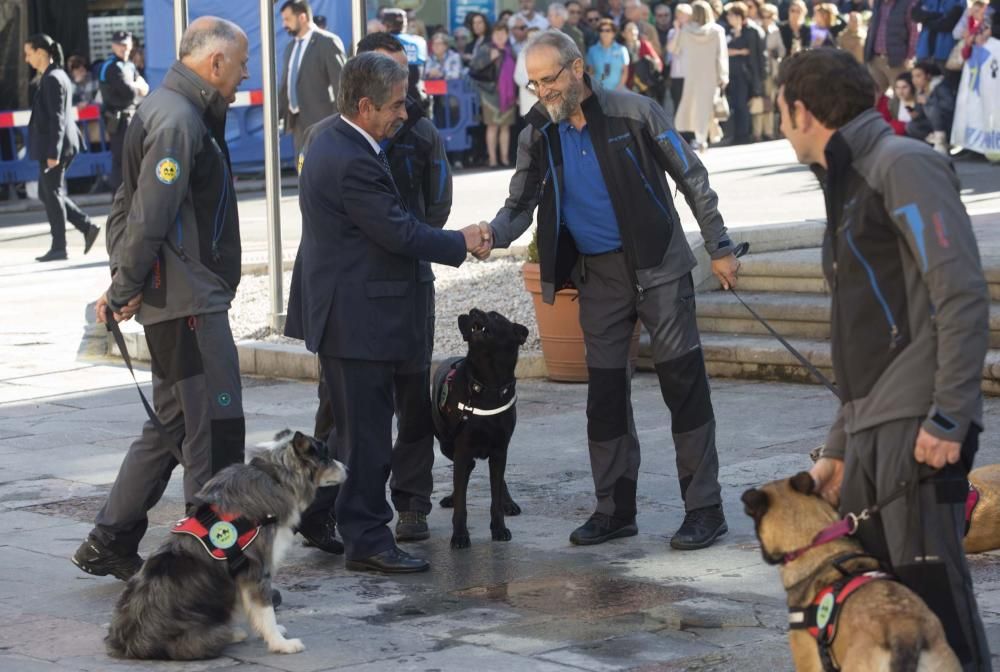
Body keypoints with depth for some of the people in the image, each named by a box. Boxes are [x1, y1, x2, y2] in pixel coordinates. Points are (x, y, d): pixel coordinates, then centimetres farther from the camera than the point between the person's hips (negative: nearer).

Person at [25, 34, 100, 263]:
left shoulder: (52, 79, -16)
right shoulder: (56, 76, 14)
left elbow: (56, 118, -20)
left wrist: (53, 152, -21)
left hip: (55, 146, -10)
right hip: (51, 146, 10)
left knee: (52, 195, -2)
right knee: (48, 194, 15)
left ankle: (58, 248, 4)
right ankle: (87, 227, 12)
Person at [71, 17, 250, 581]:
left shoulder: (182, 112, 17)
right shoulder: (178, 120, -17)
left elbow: (130, 209, 20)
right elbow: (148, 218, -22)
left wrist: (125, 286, 15)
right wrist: (126, 290, -13)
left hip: (188, 299, 11)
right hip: (187, 301, -11)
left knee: (173, 424, 15)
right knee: (216, 427, -6)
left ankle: (110, 543, 20)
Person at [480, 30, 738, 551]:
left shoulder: (634, 113, -10)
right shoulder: (538, 136, 0)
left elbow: (691, 178, -4)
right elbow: (520, 206, 0)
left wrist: (719, 248, -5)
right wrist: (492, 234, -23)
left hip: (657, 264, -4)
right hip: (597, 275, 4)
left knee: (683, 382, -4)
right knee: (605, 392, 7)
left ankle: (704, 508, 2)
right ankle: (614, 509, 17)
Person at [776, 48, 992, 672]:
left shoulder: (903, 165, -5)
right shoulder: (852, 184, 23)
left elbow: (962, 296, -15)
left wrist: (949, 417, -21)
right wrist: (838, 448, 24)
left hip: (918, 427, -9)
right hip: (871, 431, 9)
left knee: (931, 589, -11)